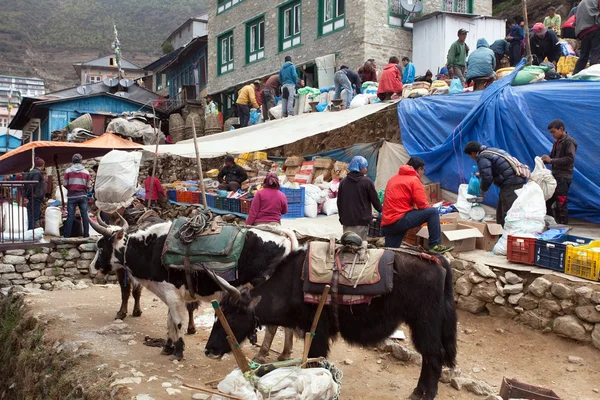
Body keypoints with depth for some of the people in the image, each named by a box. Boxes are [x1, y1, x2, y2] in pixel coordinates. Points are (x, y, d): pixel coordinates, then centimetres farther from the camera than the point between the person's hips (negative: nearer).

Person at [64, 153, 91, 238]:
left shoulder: (68, 170, -1)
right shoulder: (86, 172, 2)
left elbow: (65, 184, 0)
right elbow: (88, 186, 1)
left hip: (72, 196, 0)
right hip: (83, 196, 0)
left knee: (70, 216, 1)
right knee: (85, 215, 4)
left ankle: (67, 235, 2)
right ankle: (86, 234, 5)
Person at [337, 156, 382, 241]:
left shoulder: (343, 182, 7)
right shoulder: (366, 181, -7)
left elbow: (339, 202, 12)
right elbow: (375, 199, 1)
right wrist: (380, 210, 20)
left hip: (347, 221, 5)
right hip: (361, 221, -5)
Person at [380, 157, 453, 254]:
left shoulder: (393, 179, 23)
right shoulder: (414, 180, -2)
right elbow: (422, 204, -6)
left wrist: (413, 208, 26)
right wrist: (430, 208, 16)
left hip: (387, 225, 8)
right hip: (399, 220, -8)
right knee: (433, 212, -2)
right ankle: (435, 246, -1)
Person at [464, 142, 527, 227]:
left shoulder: (482, 157, -8)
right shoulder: (492, 150, 22)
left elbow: (487, 177, -15)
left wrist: (483, 190, 3)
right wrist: (481, 174, 35)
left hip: (510, 185, -10)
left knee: (508, 214, -12)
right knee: (500, 213, 18)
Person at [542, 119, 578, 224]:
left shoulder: (569, 142, -10)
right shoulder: (557, 142, 15)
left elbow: (570, 159, -19)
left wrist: (551, 160, -20)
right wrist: (545, 159, -2)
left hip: (563, 177, -8)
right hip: (555, 176, 8)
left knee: (561, 203, -7)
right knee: (548, 201, 10)